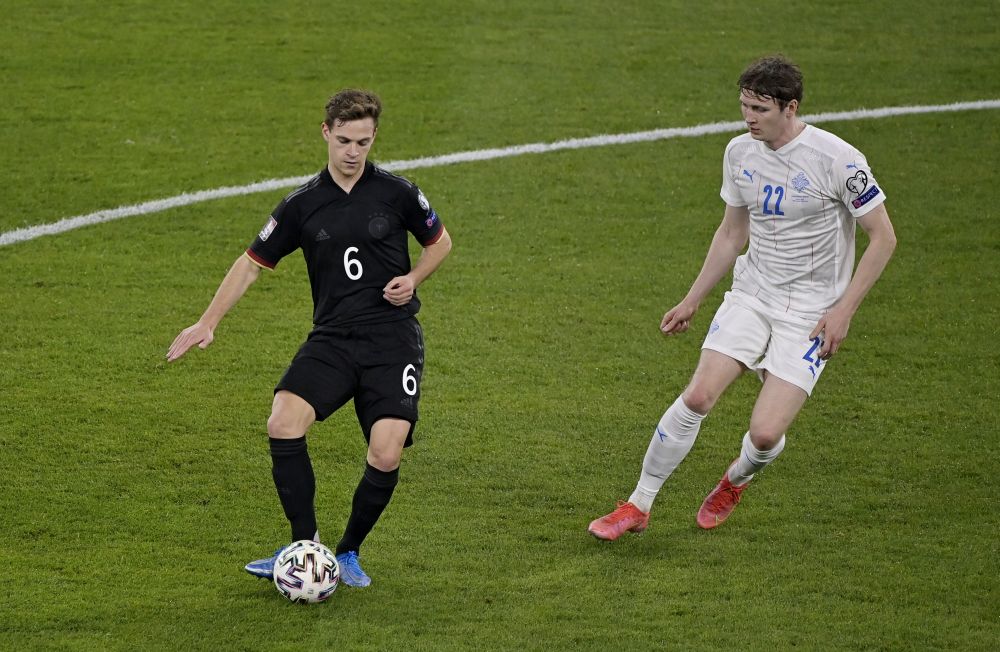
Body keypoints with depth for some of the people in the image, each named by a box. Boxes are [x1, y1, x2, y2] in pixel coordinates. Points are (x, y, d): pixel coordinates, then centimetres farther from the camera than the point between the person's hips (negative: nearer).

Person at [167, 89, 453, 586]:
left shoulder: (396, 193, 0)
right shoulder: (302, 205, 3)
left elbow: (439, 241, 16)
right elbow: (253, 262, 10)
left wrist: (412, 279, -3)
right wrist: (208, 323, 3)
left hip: (393, 338, -2)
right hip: (332, 337, 2)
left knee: (386, 456, -15)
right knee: (283, 425, -21)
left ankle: (349, 553, 10)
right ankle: (305, 545, -7)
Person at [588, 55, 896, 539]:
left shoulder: (837, 160, -16)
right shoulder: (740, 152, 2)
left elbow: (883, 237, -9)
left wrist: (843, 310, -14)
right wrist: (692, 301, 17)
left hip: (810, 311, -4)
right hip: (751, 294, 4)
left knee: (766, 433, -14)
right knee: (697, 397, -14)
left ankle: (737, 480, 23)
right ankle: (638, 507, 2)